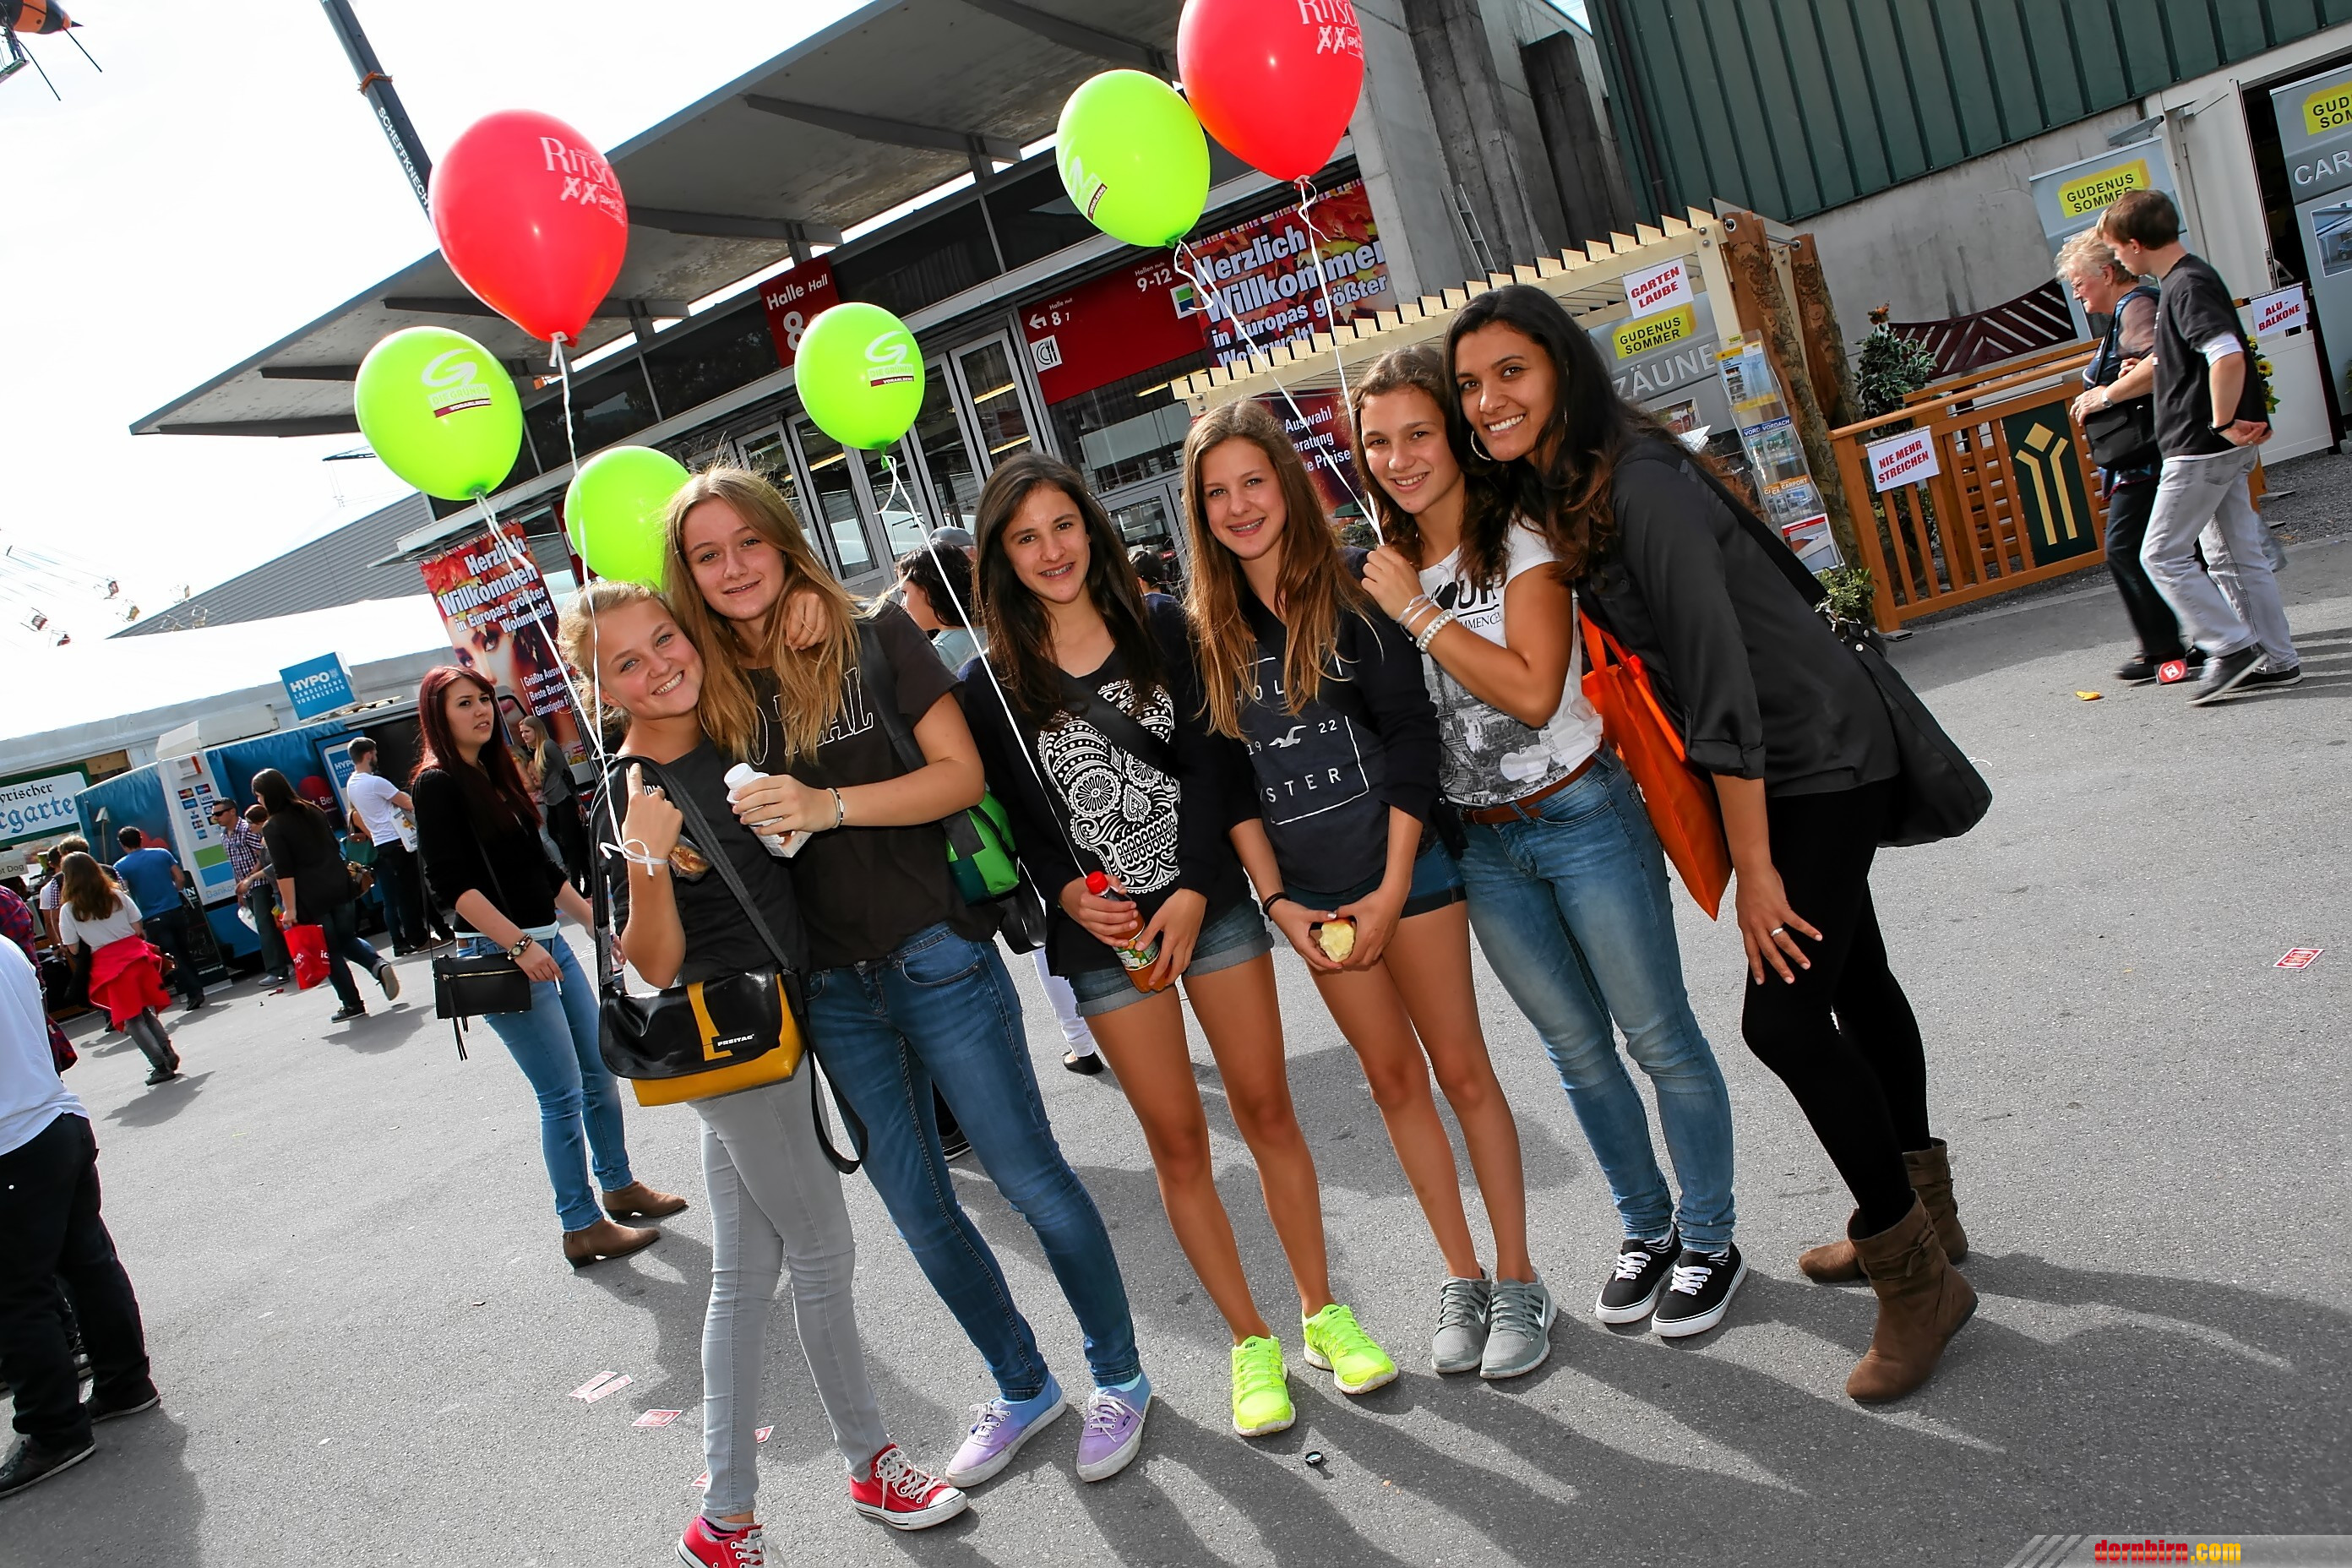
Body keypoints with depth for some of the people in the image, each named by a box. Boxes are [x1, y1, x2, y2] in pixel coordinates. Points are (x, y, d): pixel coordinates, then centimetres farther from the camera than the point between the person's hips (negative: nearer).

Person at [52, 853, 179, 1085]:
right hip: (135, 953, 3)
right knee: (145, 1009, 17)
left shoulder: (69, 909, -3)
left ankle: (160, 1064, -4)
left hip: (107, 964, -3)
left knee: (131, 1018, 3)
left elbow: (73, 948, -1)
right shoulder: (117, 895, 4)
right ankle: (167, 1052, 4)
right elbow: (138, 929, 4)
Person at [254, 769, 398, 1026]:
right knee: (347, 939, 20)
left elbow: (284, 872, -13)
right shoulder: (313, 812, 10)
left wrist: (290, 908, -12)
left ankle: (352, 1004, 9)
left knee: (329, 952, 6)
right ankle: (379, 963, -7)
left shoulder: (273, 827, -8)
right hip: (340, 887, 6)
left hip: (310, 898, -6)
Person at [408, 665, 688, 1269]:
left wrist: (599, 925, 18)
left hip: (549, 943, 8)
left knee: (601, 1074, 13)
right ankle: (582, 1227, 8)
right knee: (563, 1094, -3)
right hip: (502, 955, -8)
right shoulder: (437, 784, -9)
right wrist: (519, 945, -23)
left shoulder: (496, 776, 15)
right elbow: (451, 883, -17)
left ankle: (620, 1187, 29)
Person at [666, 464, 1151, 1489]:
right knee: (919, 1208, 13)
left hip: (934, 956, -4)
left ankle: (1119, 1377, 25)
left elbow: (961, 775, -11)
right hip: (831, 991, 5)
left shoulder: (873, 638, -6)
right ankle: (1023, 1387, 34)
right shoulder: (706, 688, 5)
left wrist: (828, 805, -22)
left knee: (1029, 1175, 3)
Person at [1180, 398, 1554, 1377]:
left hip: (1402, 866, -3)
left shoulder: (1354, 587, -7)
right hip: (1310, 893, 3)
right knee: (1393, 1077, 12)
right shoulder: (1205, 625, 2)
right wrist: (1277, 900, -4)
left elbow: (1411, 729, -10)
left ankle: (1518, 1280, 18)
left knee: (1460, 1068, 4)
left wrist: (1393, 888, -13)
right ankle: (1460, 1279, 25)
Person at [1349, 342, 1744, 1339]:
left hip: (1581, 817, -5)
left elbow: (1533, 692, -24)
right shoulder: (1387, 567, 5)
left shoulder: (1521, 543, -11)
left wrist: (1418, 612, -20)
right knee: (1577, 1049, 16)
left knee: (1657, 1037, 5)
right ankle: (1646, 1230, 33)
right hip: (1481, 846, 5)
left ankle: (1709, 1242, 23)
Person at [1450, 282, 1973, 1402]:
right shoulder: (1550, 493, 3)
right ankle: (1918, 1215, 38)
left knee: (1783, 1013, -10)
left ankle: (1915, 1273, 10)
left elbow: (1720, 675, -26)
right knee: (1847, 977, 19)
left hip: (1819, 761, -9)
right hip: (1776, 765, 9)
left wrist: (1754, 867, -23)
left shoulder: (1639, 482, -24)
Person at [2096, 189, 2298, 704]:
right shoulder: (2184, 281, 15)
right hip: (2225, 448, 10)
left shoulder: (2189, 285, -17)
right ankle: (2277, 660, 18)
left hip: (2203, 447, -10)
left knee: (2162, 555, -4)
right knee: (2237, 556, 13)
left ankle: (2232, 648, -2)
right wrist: (2108, 395, 33)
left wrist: (2223, 423, -21)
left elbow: (2228, 357, -29)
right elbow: (2163, 362, 28)